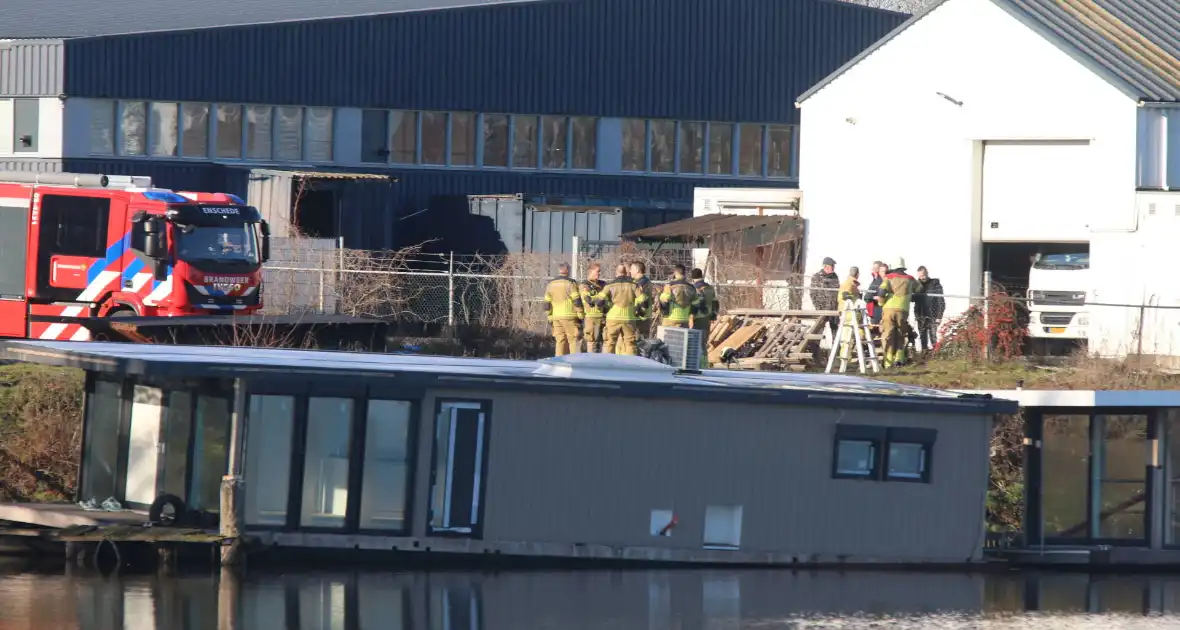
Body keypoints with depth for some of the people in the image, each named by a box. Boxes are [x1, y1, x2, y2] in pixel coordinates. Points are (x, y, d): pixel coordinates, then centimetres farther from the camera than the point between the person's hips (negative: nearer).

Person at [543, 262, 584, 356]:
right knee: (573, 340, -2)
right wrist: (580, 315, -2)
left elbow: (547, 304, 12)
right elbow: (577, 301, -9)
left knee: (560, 341, 8)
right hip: (569, 317, -5)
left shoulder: (550, 284, 11)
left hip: (556, 317, 5)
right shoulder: (570, 283, -7)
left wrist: (550, 317, 17)